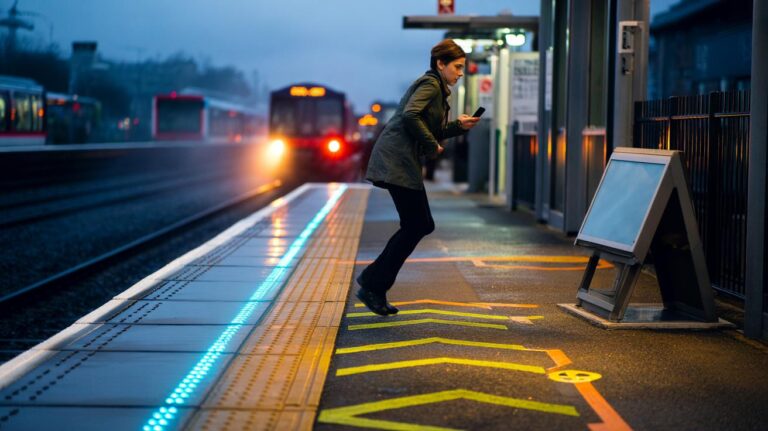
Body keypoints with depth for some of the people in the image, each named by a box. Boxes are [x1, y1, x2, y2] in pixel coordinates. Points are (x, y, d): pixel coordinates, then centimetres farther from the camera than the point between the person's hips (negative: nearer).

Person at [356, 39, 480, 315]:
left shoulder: (436, 88, 23)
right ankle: (373, 286, -2)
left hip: (402, 162, 10)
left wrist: (459, 126, 12)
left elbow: (431, 132, 25)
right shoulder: (429, 85, -8)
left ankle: (372, 281, 12)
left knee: (422, 225, 10)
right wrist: (432, 146, -14)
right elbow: (410, 116, -24)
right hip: (397, 160, -10)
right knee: (416, 226, -7)